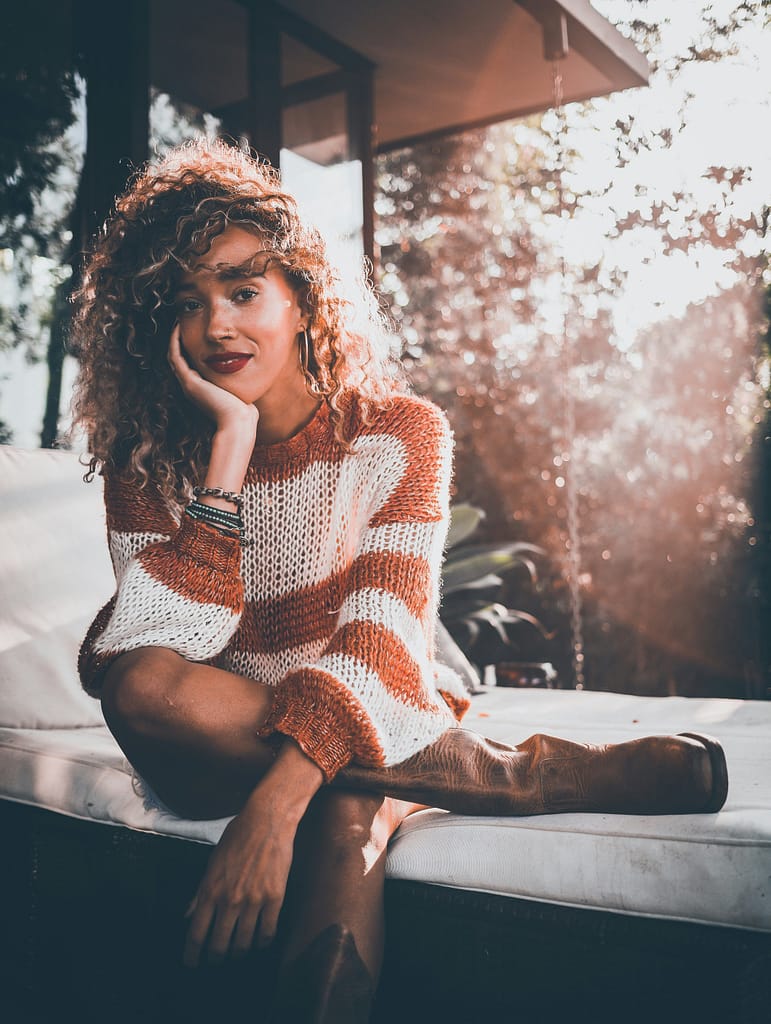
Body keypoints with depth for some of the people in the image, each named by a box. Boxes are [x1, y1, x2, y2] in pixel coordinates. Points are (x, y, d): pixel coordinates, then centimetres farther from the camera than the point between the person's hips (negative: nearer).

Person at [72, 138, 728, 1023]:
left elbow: (382, 635, -20)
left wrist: (278, 801, -36)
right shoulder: (147, 465, -4)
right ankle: (513, 775, -25)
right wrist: (230, 447, -22)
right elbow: (149, 663, -20)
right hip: (221, 749, 3)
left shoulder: (399, 434, -8)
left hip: (370, 729, -2)